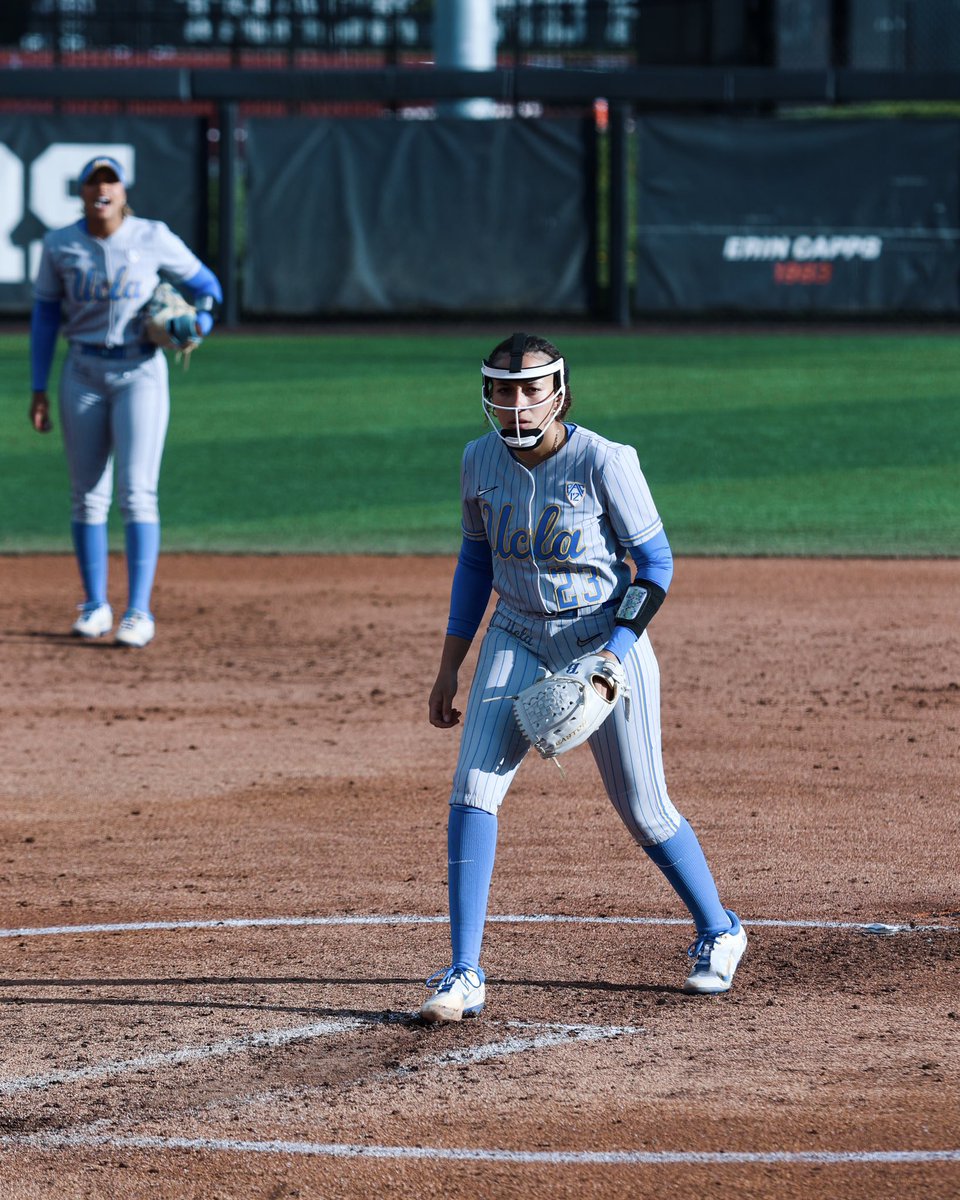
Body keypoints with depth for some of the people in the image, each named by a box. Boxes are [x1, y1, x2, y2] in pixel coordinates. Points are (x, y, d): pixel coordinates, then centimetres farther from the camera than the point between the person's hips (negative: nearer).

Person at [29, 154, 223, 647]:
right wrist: (38, 389, 3)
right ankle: (95, 605, 16)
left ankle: (139, 610, -11)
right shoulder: (60, 246, 0)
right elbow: (45, 315, 6)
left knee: (137, 492, -10)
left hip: (140, 371, -2)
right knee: (87, 495, 5)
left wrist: (198, 323, -14)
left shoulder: (153, 239, -5)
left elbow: (205, 284, 7)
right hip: (83, 374, 2)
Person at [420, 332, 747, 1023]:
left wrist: (614, 652, -22)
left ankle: (718, 932, 31)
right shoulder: (481, 462, -3)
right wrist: (450, 669, 10)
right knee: (472, 789, -13)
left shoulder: (605, 463, -18)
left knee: (643, 809, 4)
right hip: (518, 641, 4)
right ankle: (464, 975, -11)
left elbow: (655, 565, -11)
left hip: (607, 636, -4)